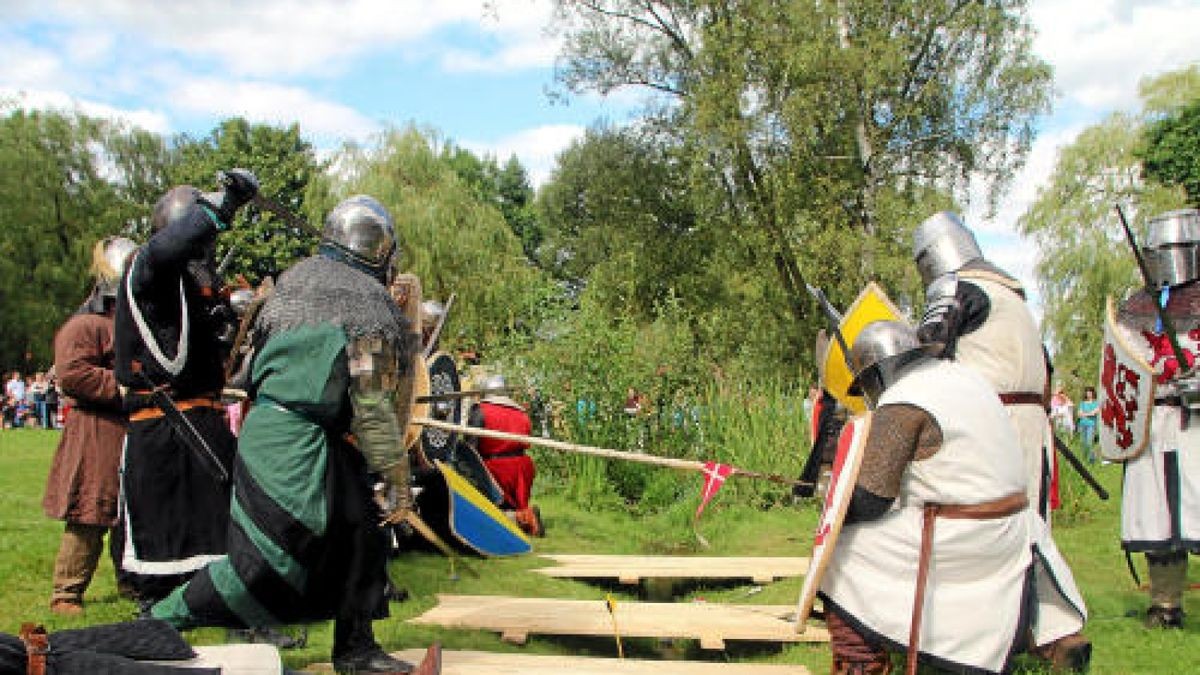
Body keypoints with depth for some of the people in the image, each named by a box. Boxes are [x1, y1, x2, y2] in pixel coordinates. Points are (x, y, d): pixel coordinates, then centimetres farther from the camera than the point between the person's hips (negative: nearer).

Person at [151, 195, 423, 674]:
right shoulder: (368, 303, -13)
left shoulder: (294, 277, 11)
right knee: (264, 559, -4)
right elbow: (372, 406, -14)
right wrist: (399, 479, -9)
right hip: (297, 441, -9)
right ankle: (160, 623, 5)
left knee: (358, 534, 12)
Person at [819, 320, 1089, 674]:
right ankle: (1060, 638, 40)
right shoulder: (967, 376, 9)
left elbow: (868, 502, -16)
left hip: (954, 541, -8)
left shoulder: (899, 405, -13)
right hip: (1007, 540, 8)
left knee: (841, 549, 1)